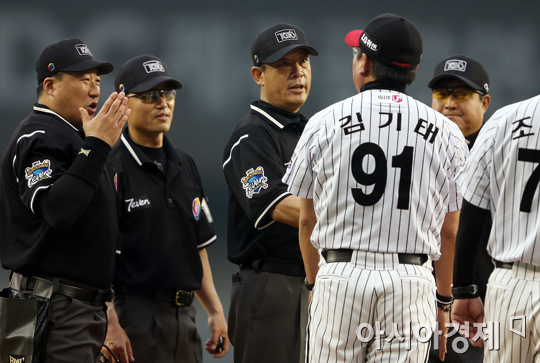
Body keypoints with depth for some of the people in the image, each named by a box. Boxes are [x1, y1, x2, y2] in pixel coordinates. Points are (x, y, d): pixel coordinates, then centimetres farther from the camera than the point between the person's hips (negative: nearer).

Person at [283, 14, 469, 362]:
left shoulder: (323, 123, 4)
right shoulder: (446, 133, 5)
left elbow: (307, 220, 10)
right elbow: (448, 231, 8)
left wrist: (314, 282, 23)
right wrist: (443, 301, 18)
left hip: (341, 275, -1)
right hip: (411, 281, 1)